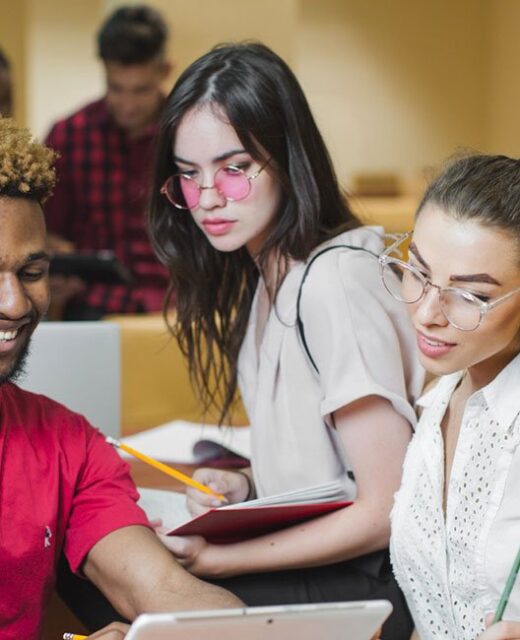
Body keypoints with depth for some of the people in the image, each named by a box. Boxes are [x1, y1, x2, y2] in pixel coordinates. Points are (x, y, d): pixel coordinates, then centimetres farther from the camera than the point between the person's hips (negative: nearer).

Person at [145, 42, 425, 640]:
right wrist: (247, 485, -1)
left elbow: (387, 510, -20)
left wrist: (218, 558, -20)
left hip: (374, 579, -8)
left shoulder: (335, 283, -21)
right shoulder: (267, 274, 8)